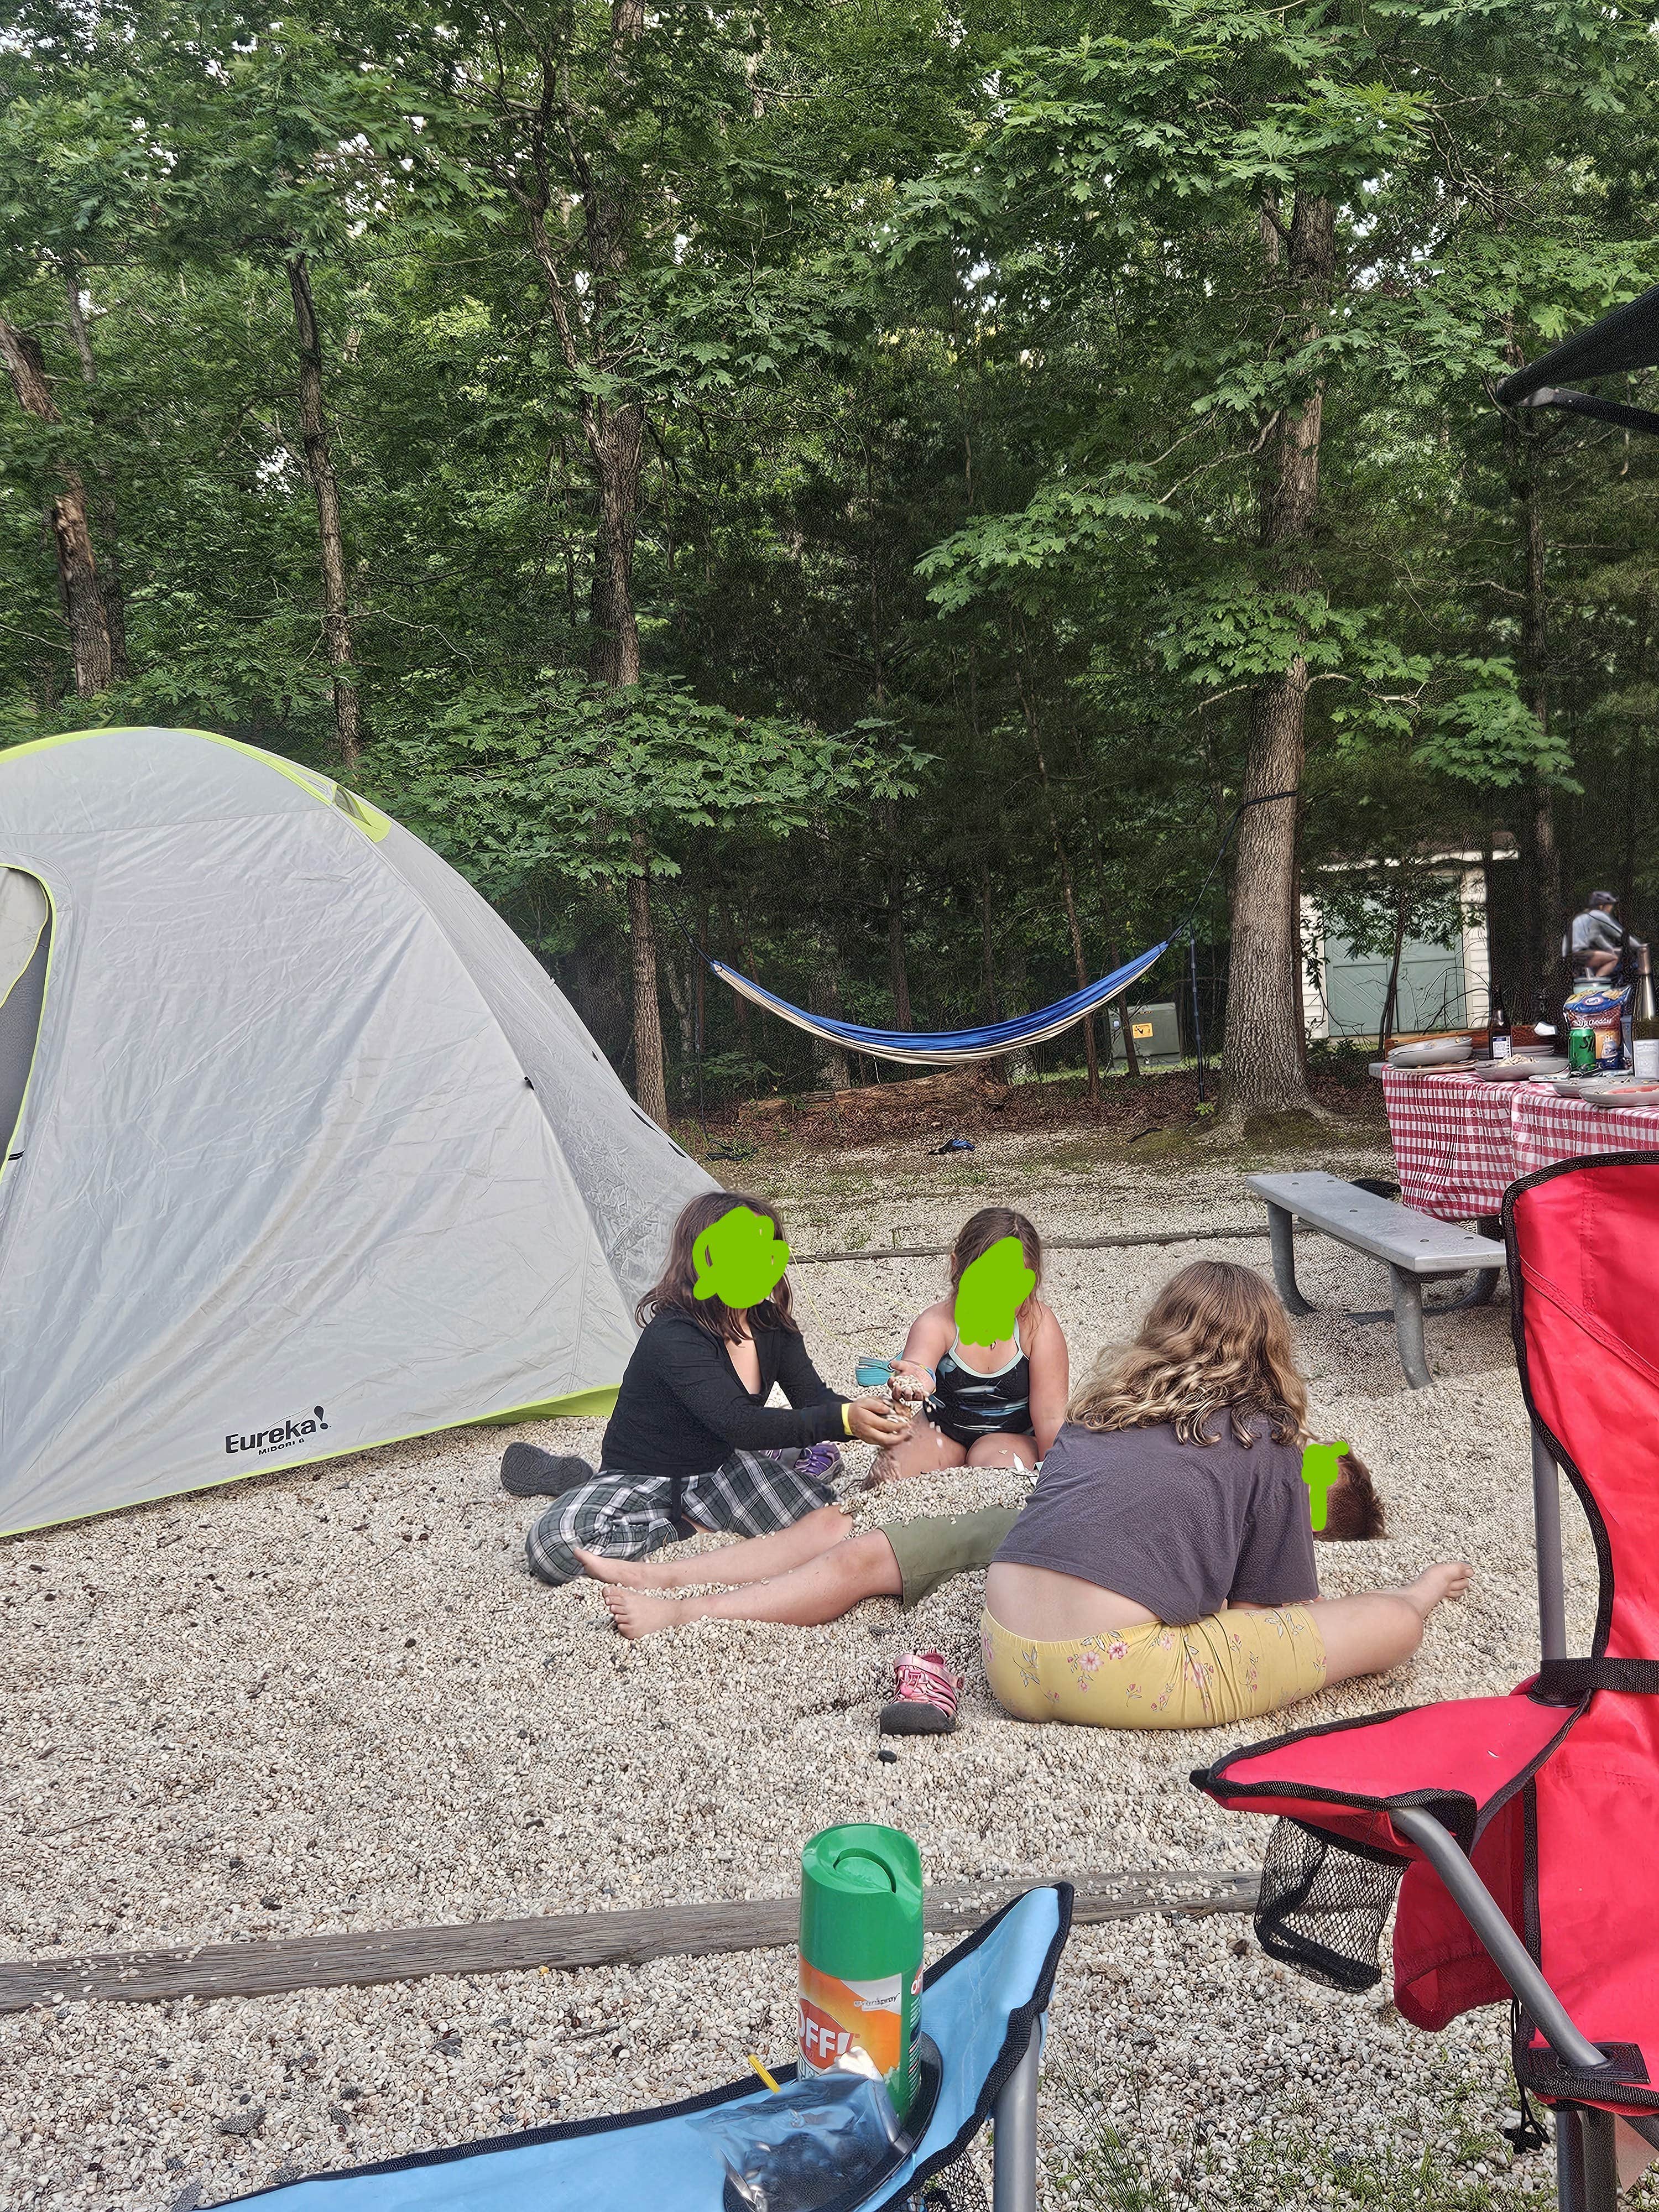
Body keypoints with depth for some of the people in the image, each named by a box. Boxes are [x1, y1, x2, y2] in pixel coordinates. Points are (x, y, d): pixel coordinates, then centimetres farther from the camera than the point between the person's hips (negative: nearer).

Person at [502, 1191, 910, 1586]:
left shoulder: (773, 1326, -4)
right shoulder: (673, 1337, -28)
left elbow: (812, 1398, -8)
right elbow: (737, 1424, -38)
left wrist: (864, 1416, -32)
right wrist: (842, 1419, -49)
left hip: (715, 1467, 5)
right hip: (642, 1478, -5)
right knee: (556, 1542, -35)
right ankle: (691, 1525, -11)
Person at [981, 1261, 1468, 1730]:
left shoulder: (1097, 1405, 18)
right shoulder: (1264, 1438, 4)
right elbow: (1260, 1609, 11)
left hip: (1006, 1666, 7)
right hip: (1112, 1682, -7)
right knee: (1396, 1625, 0)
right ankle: (1419, 1595, 33)